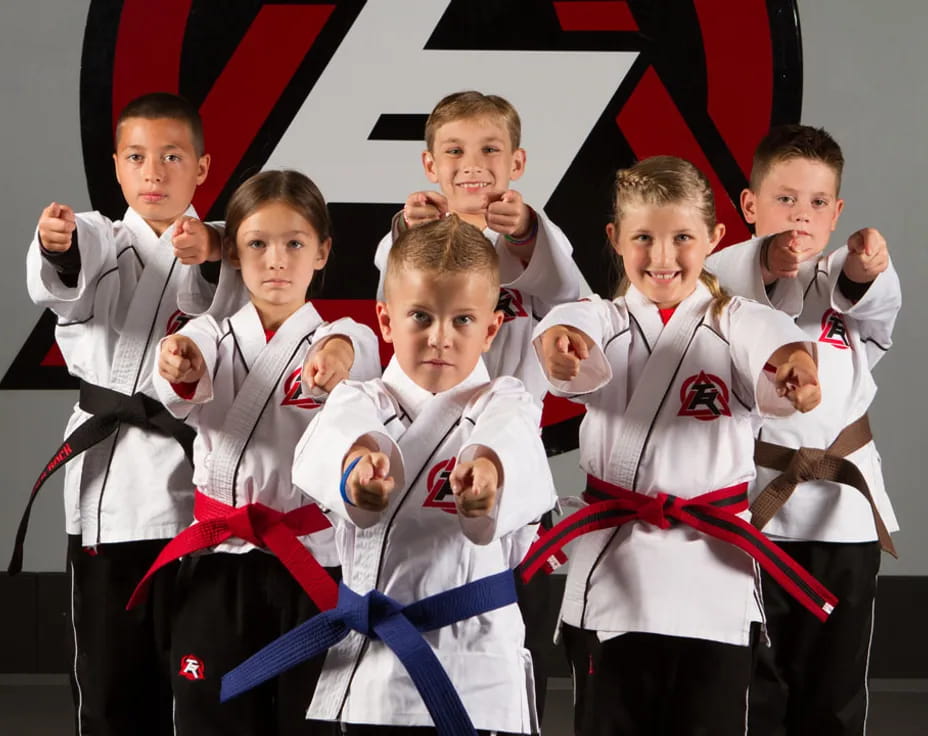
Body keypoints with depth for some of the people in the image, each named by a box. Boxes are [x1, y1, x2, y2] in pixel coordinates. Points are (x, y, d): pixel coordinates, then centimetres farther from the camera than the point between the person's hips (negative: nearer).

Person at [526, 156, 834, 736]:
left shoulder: (737, 325, 4)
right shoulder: (603, 322, 6)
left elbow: (776, 347, -21)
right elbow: (571, 348, -19)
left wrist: (796, 369, -47)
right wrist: (559, 344, -45)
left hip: (714, 582, -1)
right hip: (614, 573, 1)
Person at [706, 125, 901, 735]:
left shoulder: (848, 280, 8)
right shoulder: (726, 279, 2)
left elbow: (877, 306, -14)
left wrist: (866, 269, -37)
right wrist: (769, 265, -34)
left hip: (844, 508, 2)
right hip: (753, 503, -2)